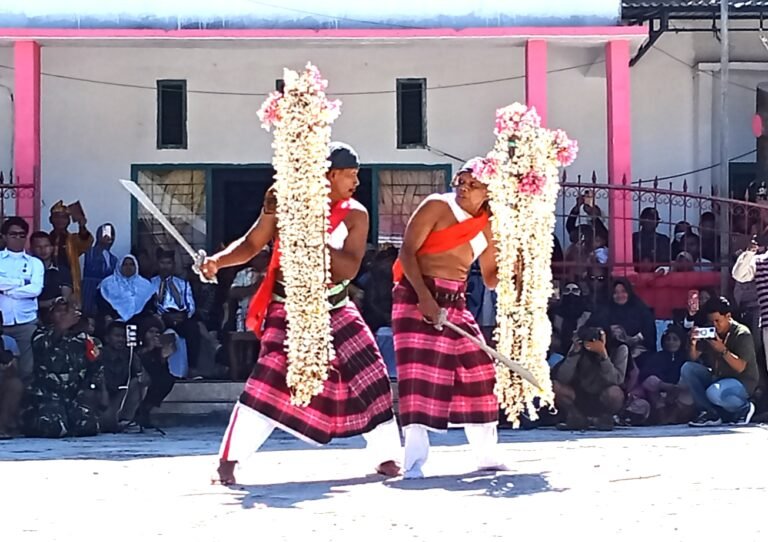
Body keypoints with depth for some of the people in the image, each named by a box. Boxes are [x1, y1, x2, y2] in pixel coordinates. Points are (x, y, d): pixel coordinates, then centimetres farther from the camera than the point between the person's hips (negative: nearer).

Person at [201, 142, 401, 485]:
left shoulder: (355, 215, -5)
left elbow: (349, 269, -16)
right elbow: (251, 244, -3)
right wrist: (218, 260, -21)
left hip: (335, 310, 4)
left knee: (369, 375, 1)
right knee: (270, 379, -19)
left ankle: (387, 457, 16)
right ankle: (228, 462, -12)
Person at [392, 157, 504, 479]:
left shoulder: (486, 227, 11)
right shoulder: (436, 206, -6)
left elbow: (491, 278, 14)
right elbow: (407, 252, -14)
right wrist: (424, 296, -25)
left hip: (455, 304, 7)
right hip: (417, 296, -6)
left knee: (476, 372, 7)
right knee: (421, 375, -12)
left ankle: (487, 455, 18)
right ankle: (414, 461, -10)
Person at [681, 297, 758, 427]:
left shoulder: (742, 334, -14)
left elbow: (740, 367, -21)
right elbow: (694, 358, 3)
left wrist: (723, 350, -32)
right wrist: (693, 342, -17)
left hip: (742, 383, -7)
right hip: (717, 378, 7)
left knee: (714, 392, -36)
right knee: (687, 368, -12)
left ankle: (744, 408, -3)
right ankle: (711, 413, -13)